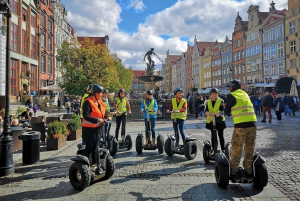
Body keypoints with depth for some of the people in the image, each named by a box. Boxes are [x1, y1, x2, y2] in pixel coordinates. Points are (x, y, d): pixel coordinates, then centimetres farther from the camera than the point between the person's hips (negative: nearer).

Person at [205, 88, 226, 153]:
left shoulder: (221, 101, -2)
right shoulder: (208, 102, 7)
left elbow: (222, 110, -13)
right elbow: (206, 110, -3)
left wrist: (219, 113, -35)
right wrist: (207, 113, -27)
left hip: (219, 120, -3)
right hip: (211, 121, 3)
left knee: (221, 135, 2)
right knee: (213, 135, 10)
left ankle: (223, 149, 12)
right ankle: (213, 149, 19)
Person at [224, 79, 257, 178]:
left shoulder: (231, 96, -2)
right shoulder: (245, 94, 17)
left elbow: (226, 111, 3)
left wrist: (226, 107, 23)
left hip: (240, 125, -6)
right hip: (252, 123, 6)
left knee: (236, 149, 4)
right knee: (250, 148, 14)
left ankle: (233, 171, 12)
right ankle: (248, 170, 24)